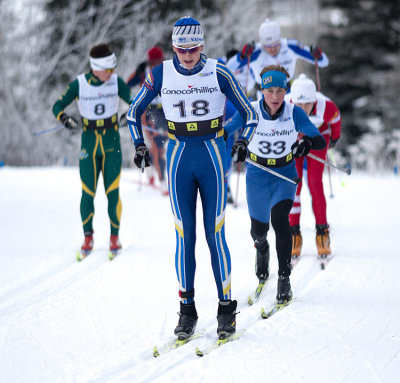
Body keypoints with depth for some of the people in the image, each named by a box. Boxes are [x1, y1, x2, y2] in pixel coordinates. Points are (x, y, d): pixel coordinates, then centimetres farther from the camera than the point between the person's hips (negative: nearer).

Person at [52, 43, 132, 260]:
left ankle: (115, 236, 12)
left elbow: (133, 101, 1)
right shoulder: (79, 85, -8)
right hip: (89, 145, 0)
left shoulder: (116, 82, -5)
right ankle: (88, 238, 14)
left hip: (112, 145, 0)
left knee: (112, 193, -4)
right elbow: (57, 106, -2)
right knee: (87, 194, -3)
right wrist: (64, 118, -23)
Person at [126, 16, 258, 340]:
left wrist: (243, 142, -10)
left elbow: (249, 113, 4)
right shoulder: (160, 75, -1)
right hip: (179, 159, 2)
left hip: (213, 157, -2)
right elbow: (134, 112, 13)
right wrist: (140, 145, 3)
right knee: (184, 236, 1)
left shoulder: (219, 74, -6)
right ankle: (187, 311, 7)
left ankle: (226, 308, 3)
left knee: (215, 234, -4)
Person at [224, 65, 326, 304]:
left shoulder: (294, 113, -15)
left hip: (285, 176, -1)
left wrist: (308, 142, -42)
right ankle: (262, 248, 52)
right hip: (257, 177, 1)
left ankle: (284, 279, -18)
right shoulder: (251, 112, -16)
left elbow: (321, 141, -19)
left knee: (279, 217, -26)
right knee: (259, 230, 11)